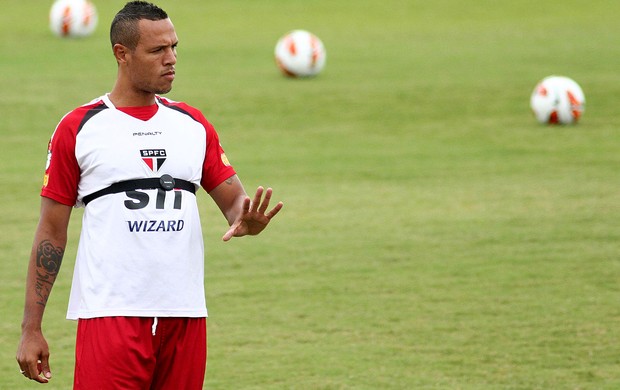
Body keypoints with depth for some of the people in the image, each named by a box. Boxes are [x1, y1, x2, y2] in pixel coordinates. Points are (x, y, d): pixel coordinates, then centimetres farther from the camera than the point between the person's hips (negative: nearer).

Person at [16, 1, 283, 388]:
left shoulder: (193, 124, 13)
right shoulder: (79, 129, 1)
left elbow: (234, 199, 13)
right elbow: (51, 232, 3)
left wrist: (246, 220, -14)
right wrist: (32, 328, -1)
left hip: (185, 313, 4)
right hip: (110, 313, -4)